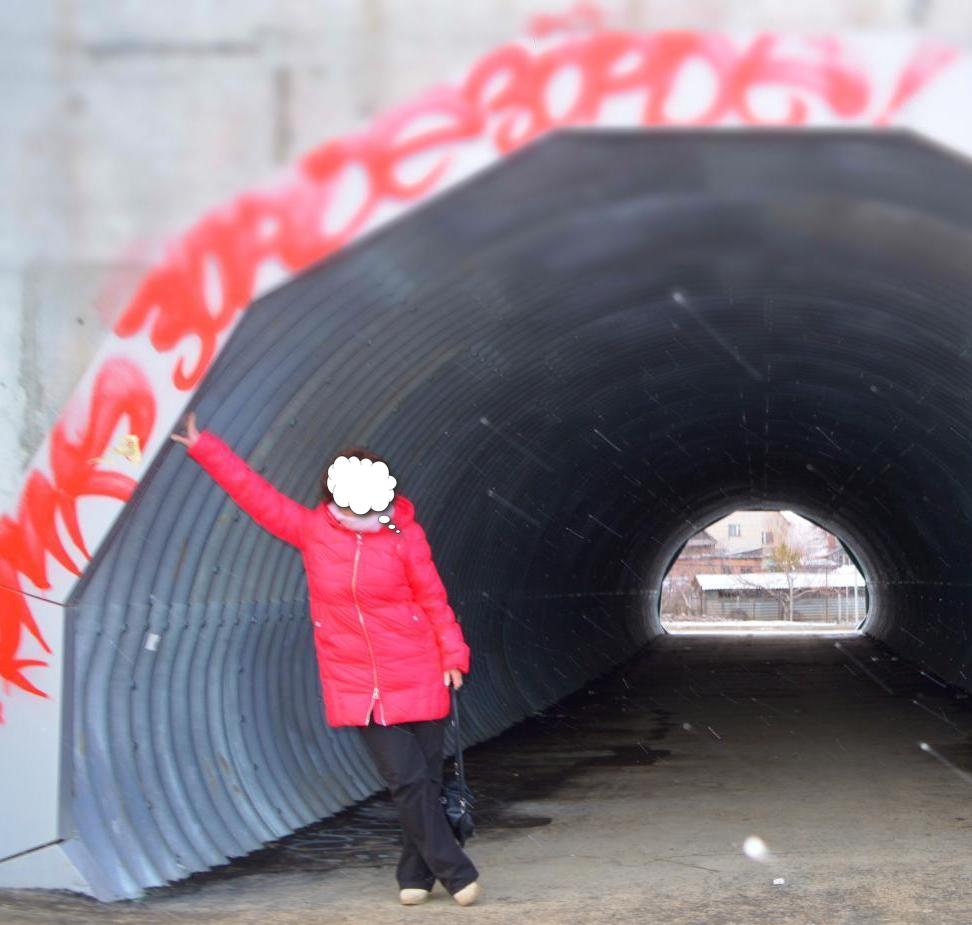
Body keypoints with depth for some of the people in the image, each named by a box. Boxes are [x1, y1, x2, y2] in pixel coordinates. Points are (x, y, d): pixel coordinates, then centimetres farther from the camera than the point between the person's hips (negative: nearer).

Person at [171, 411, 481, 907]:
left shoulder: (404, 534, -7)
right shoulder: (312, 529, -1)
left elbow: (433, 599, -2)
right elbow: (256, 494, 3)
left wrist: (453, 653, -7)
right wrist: (204, 448, 4)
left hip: (417, 680, -1)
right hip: (359, 686, 1)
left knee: (426, 779, 5)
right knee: (407, 781, -4)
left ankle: (416, 874, 20)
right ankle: (455, 873, 4)